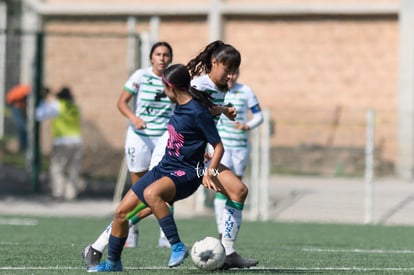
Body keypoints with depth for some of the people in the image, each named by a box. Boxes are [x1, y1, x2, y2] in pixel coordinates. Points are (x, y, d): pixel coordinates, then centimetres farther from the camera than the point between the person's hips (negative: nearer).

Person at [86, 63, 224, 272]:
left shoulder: (198, 112, -18)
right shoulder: (180, 106, 6)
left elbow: (218, 146, -16)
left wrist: (210, 172, -24)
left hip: (185, 174, -9)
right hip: (164, 168, 9)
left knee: (151, 193, -40)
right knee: (121, 211, 5)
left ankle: (177, 246, -33)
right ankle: (113, 262, 23)